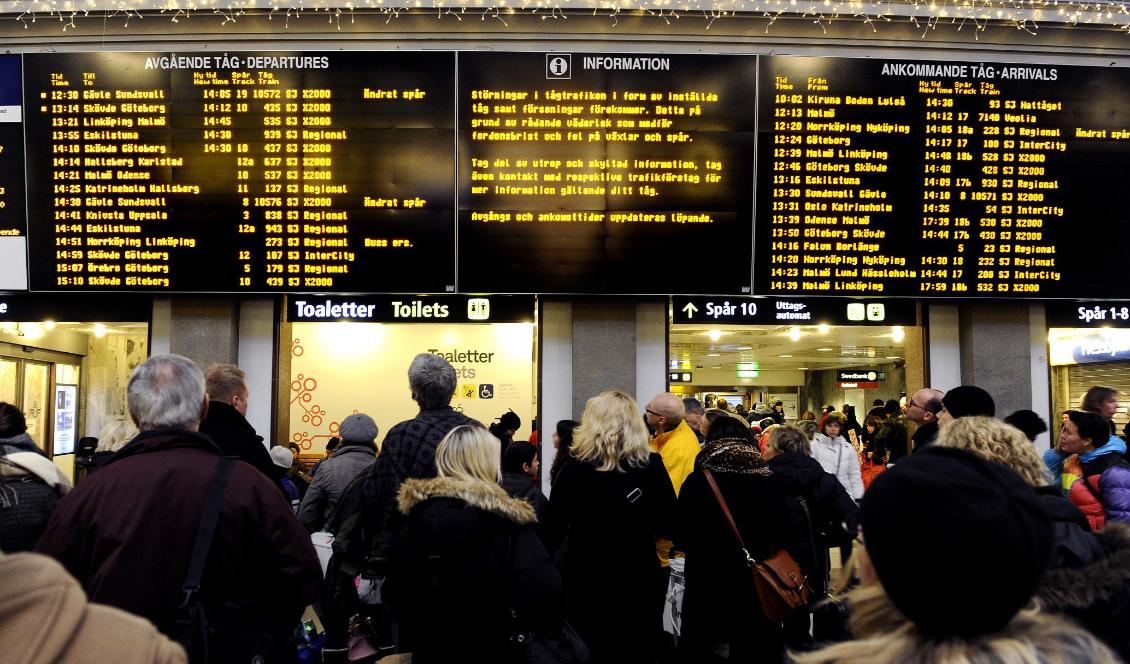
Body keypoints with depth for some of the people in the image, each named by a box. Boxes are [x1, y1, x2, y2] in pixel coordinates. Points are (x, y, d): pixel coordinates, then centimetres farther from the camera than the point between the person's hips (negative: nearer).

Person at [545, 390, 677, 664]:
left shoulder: (576, 467, -12)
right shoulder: (651, 466, -9)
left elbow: (553, 529, -8)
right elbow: (669, 525, -1)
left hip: (586, 579, -1)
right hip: (640, 578, 1)